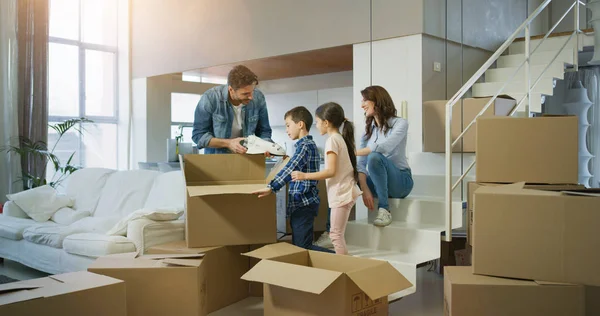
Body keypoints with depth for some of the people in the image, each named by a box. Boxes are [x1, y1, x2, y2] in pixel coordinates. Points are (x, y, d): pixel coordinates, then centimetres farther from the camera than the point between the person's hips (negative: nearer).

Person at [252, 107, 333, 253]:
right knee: (299, 245, 12)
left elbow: (290, 169, -29)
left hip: (303, 204, -10)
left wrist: (271, 187, -37)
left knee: (302, 248, -10)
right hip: (302, 203, 10)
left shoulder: (305, 146, -14)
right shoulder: (309, 144, 18)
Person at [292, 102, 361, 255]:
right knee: (337, 234, 14)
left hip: (341, 193, -9)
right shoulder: (341, 138, 14)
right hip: (346, 191, 9)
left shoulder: (332, 140, -14)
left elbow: (331, 171, -21)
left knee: (336, 234, -2)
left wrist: (304, 175, -19)